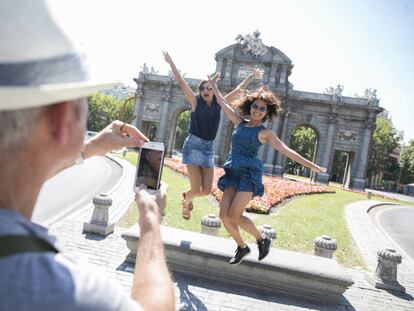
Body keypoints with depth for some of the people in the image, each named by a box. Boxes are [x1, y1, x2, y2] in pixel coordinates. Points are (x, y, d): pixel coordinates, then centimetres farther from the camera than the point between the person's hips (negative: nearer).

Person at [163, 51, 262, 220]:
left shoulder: (218, 104, 9)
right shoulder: (196, 102, -1)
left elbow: (238, 89, 16)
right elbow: (181, 83, -4)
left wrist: (252, 76, 22)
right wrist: (171, 62, -6)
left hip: (209, 148, 4)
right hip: (193, 146, -4)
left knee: (206, 190, 2)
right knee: (196, 189, -7)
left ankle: (186, 194, 35)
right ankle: (186, 202, 29)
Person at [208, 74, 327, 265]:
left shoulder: (265, 133, 3)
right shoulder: (240, 123, 15)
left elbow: (287, 151, 1)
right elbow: (223, 104, 24)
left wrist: (311, 166, -3)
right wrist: (213, 86, 31)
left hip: (249, 173, -5)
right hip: (233, 173, 5)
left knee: (234, 216, -15)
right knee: (224, 215, -5)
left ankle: (262, 239, 9)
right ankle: (242, 247, 16)